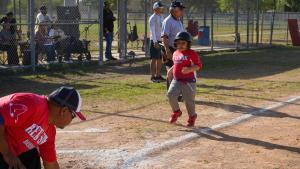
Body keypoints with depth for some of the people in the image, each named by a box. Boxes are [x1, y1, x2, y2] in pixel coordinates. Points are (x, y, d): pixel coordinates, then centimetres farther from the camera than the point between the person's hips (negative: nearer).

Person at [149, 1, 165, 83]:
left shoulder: (161, 17, 15)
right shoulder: (152, 18, -10)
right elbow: (152, 30, -18)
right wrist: (155, 42, -26)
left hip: (161, 40, 8)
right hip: (155, 41, -8)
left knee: (160, 59, 12)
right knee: (154, 59, -6)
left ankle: (158, 75, 19)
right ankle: (153, 76, -3)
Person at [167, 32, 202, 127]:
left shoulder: (192, 53, -10)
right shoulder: (176, 53, 11)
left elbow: (198, 65, -13)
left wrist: (189, 69, -27)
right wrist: (171, 70, 12)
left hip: (189, 81, -5)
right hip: (176, 80, 5)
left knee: (189, 100, 3)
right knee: (171, 95, -14)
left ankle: (192, 116, 27)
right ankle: (176, 112, 9)